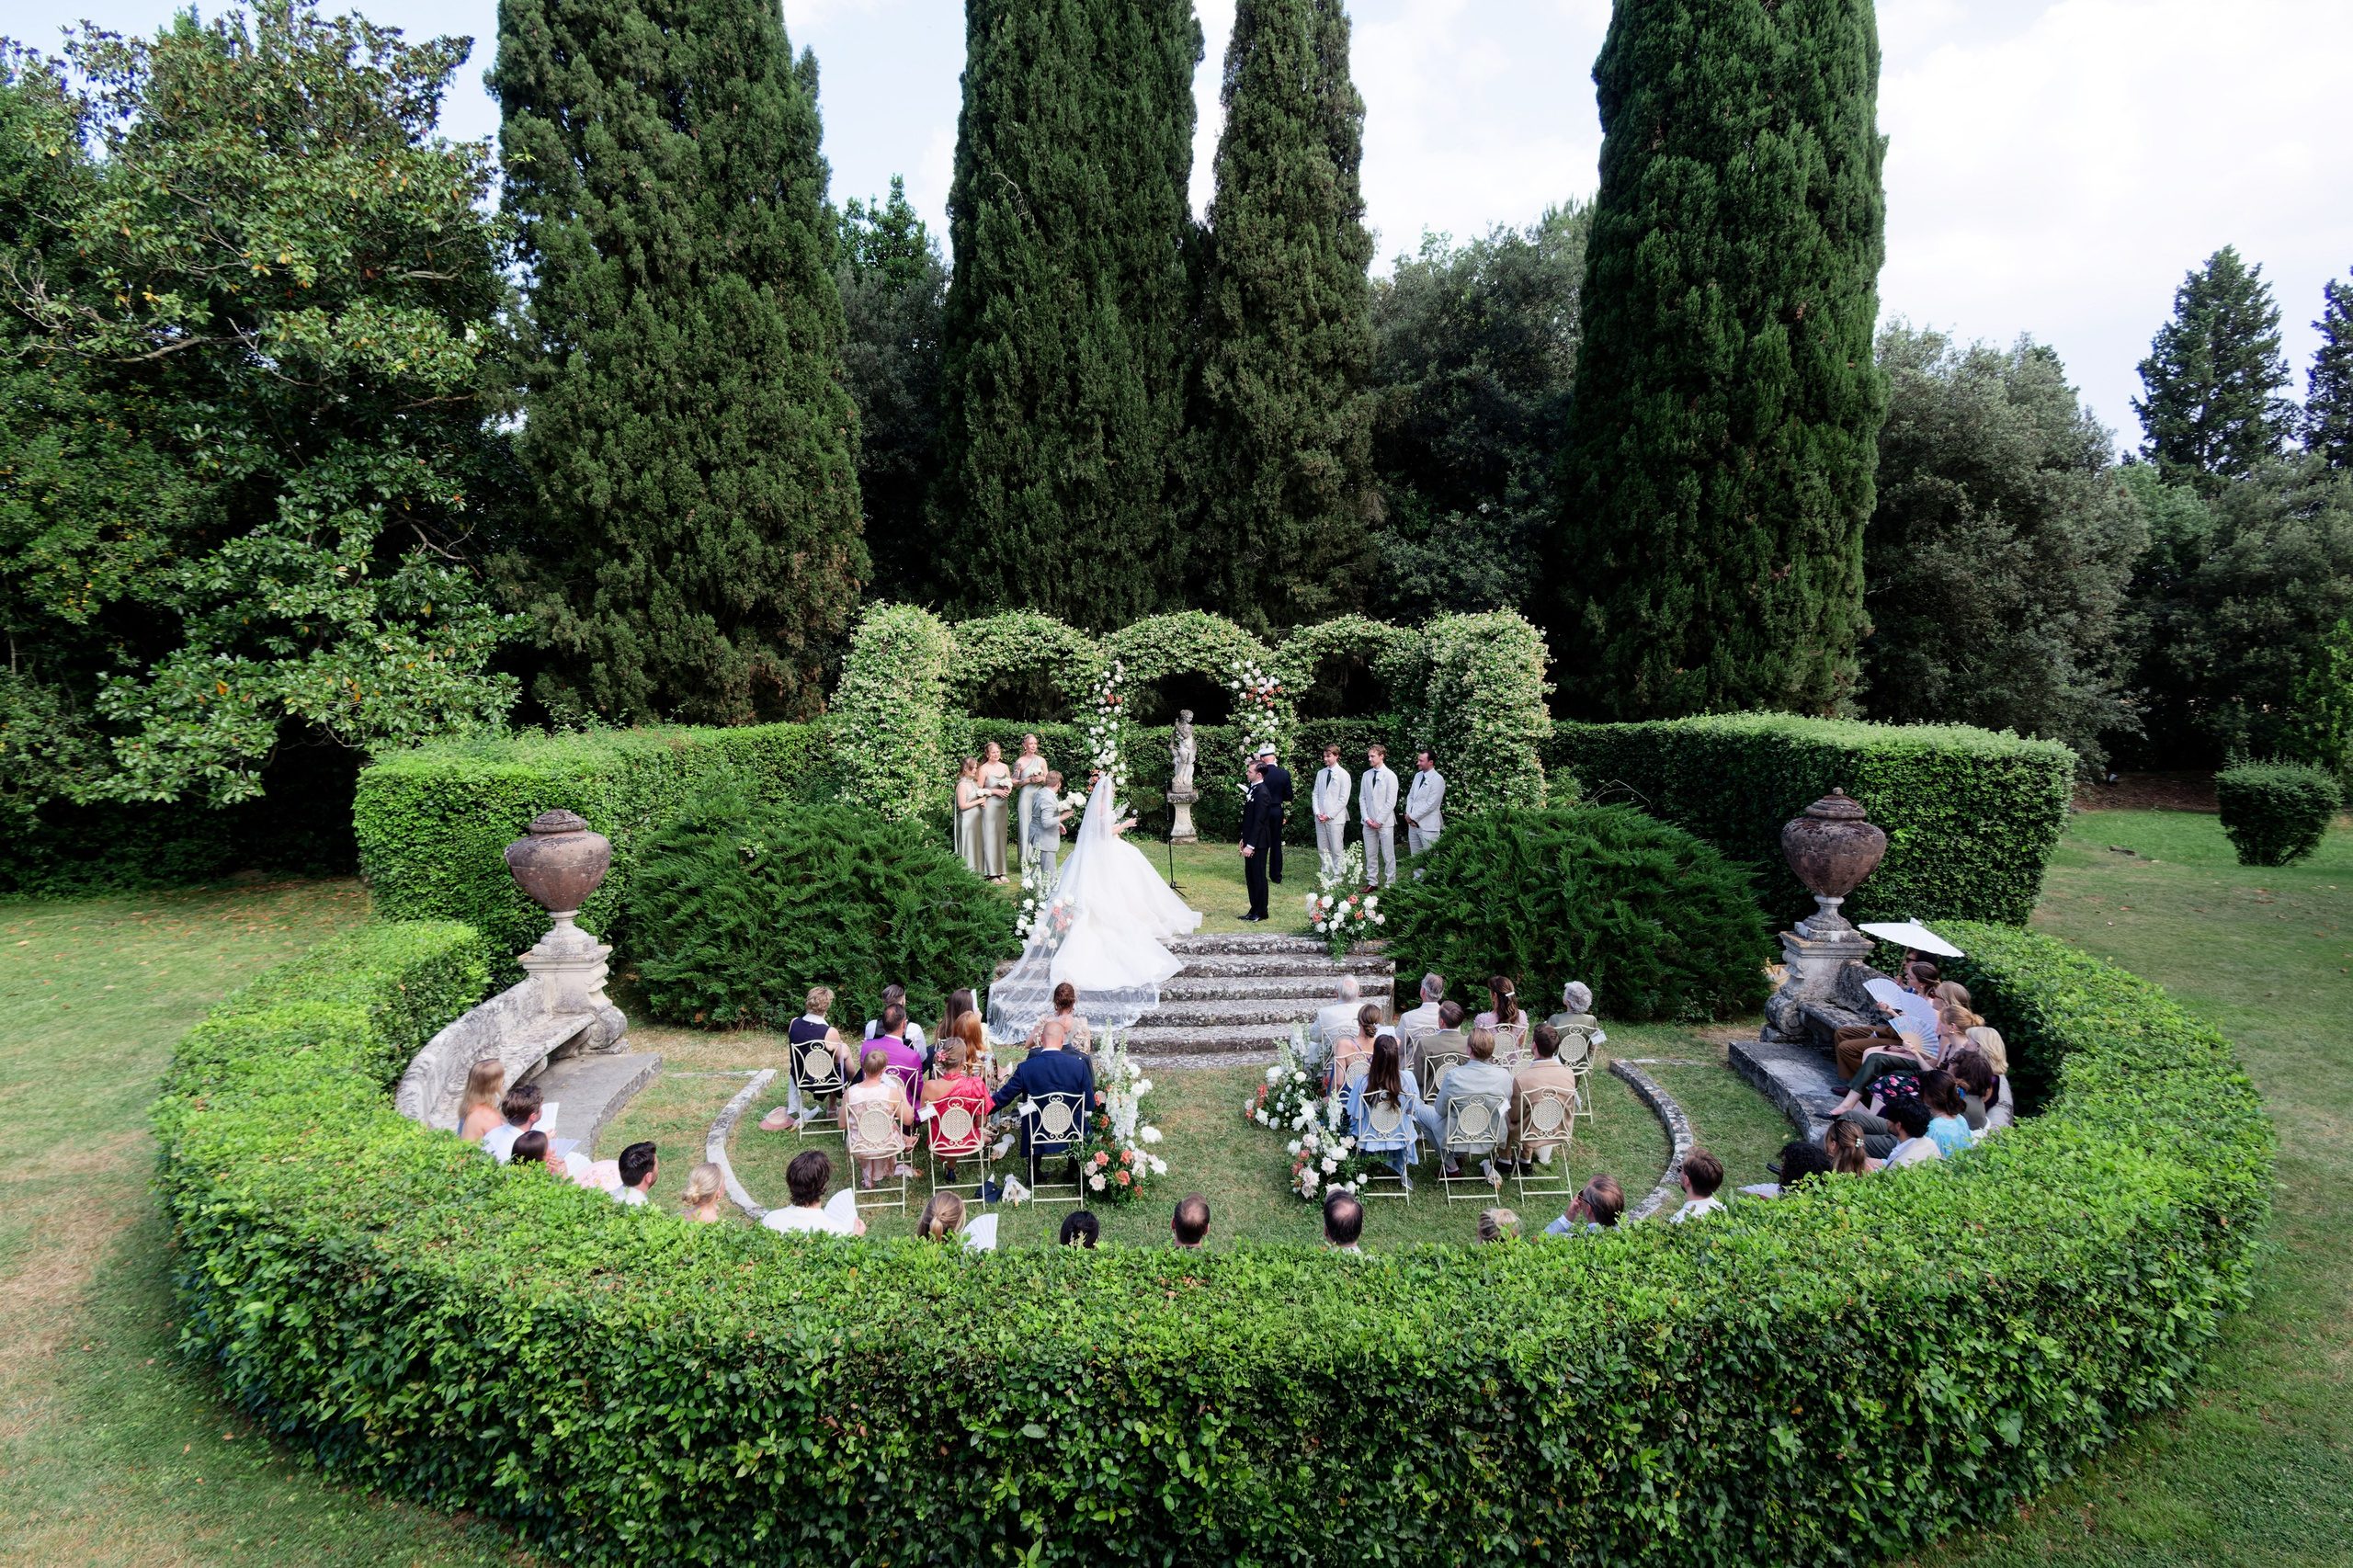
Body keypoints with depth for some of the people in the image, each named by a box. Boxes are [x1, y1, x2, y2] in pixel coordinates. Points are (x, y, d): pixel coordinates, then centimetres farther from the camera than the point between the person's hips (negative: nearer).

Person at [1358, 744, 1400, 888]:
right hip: (1369, 822, 5)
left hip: (1384, 822, -5)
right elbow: (1362, 798, 10)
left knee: (1388, 855, 0)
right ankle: (1372, 882, 16)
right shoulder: (1366, 775, 8)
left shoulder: (1390, 776, -6)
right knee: (1370, 854, 8)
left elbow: (1391, 802, -9)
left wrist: (1379, 821, -11)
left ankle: (1390, 884, 7)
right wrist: (1367, 818, -1)